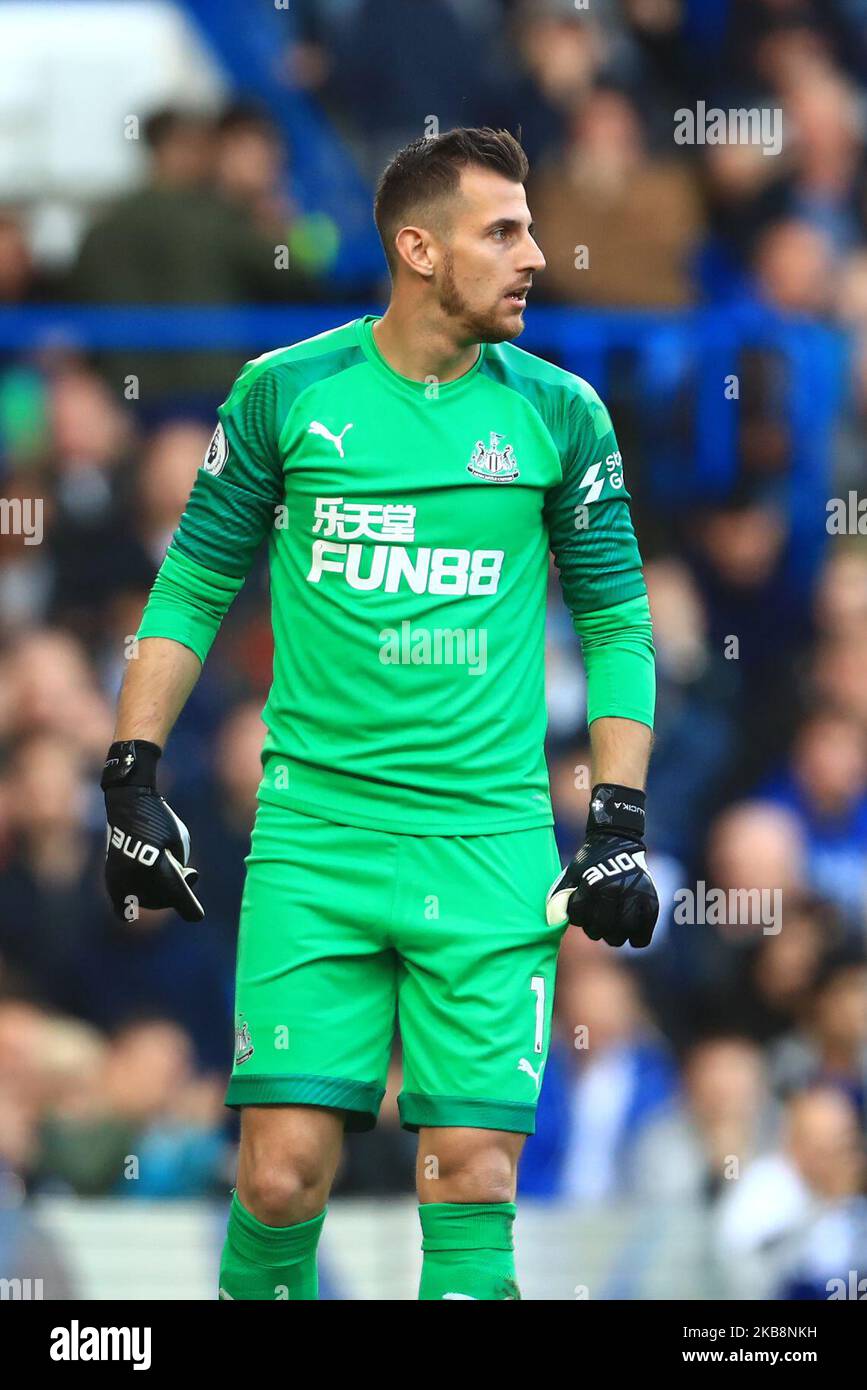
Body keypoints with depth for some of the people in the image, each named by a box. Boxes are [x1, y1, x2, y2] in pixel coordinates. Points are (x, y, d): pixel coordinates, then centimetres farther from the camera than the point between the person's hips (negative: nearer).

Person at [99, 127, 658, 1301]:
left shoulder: (558, 413, 5)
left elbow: (617, 621, 12)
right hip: (314, 837, -1)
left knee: (473, 1184, -7)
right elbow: (191, 591, 10)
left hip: (490, 849, 1)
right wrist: (133, 784, 4)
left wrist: (620, 829, 4)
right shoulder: (287, 393, 3)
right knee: (283, 1175, -7)